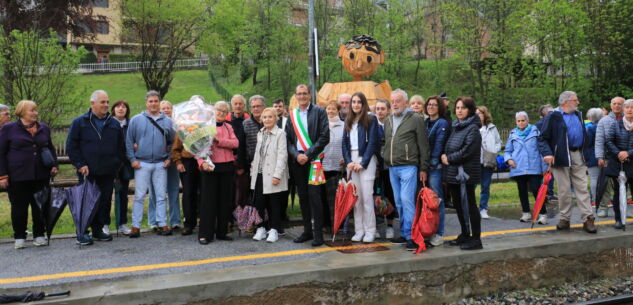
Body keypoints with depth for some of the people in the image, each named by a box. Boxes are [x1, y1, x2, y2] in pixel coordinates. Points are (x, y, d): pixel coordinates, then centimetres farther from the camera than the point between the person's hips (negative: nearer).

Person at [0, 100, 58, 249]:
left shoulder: (44, 129, 11)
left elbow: (51, 148, 22)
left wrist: (54, 164, 6)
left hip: (41, 175, 3)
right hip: (17, 176, -3)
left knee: (40, 206, 5)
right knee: (19, 207, 4)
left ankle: (39, 235, 17)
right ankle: (19, 237, 15)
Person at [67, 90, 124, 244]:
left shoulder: (114, 124, 11)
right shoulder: (79, 122, 1)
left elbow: (121, 148, 16)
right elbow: (71, 146, 0)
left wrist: (116, 165, 6)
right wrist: (80, 165, -7)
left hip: (108, 173, 3)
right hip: (87, 172, -3)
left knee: (105, 201, 8)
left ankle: (100, 229, 19)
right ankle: (83, 232, 7)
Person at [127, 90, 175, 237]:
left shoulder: (167, 121, 9)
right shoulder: (136, 120, 3)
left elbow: (172, 142, 14)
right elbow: (129, 141, 3)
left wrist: (169, 158, 4)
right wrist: (132, 159, -4)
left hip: (161, 164, 2)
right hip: (142, 164, -2)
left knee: (161, 196, 5)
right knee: (139, 196, -1)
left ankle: (162, 225, 11)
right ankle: (136, 226, 5)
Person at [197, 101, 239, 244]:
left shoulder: (228, 127, 14)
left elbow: (235, 143, -2)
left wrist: (218, 140, -14)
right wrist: (202, 162, -23)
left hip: (227, 167, 4)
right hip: (210, 167, -4)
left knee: (225, 199, 8)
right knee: (208, 200, -3)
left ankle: (222, 232, 18)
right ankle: (205, 234, 2)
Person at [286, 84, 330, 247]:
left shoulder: (319, 112, 0)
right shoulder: (291, 115, 11)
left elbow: (325, 137, -6)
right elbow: (288, 140, 10)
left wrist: (308, 154, -12)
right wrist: (296, 155, -7)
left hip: (313, 159, -4)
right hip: (297, 160, 4)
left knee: (314, 195, -9)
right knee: (302, 196, 9)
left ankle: (318, 233, -4)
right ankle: (307, 230, 18)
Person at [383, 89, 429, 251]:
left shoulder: (415, 119, -4)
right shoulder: (388, 120, 16)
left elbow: (423, 146, -5)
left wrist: (423, 168, -8)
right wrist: (385, 162, 15)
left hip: (408, 166, -7)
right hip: (392, 168, 7)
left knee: (407, 200, -13)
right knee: (399, 202, 11)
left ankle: (411, 236, -8)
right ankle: (404, 233, 19)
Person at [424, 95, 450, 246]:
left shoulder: (442, 123, -1)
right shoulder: (425, 123, 16)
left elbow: (439, 144, -9)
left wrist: (432, 162, -15)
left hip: (435, 167, -6)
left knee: (436, 199, -5)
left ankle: (438, 234, 1)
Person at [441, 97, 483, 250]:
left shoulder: (473, 129, -11)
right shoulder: (455, 127, 15)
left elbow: (467, 151, -19)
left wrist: (449, 159, -11)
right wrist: (444, 156, 3)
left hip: (466, 173, -8)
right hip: (453, 173, 9)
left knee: (469, 205, -2)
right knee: (458, 205, 16)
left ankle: (476, 239, 7)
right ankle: (465, 235, 29)